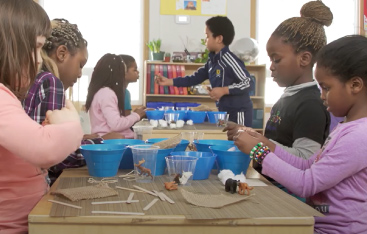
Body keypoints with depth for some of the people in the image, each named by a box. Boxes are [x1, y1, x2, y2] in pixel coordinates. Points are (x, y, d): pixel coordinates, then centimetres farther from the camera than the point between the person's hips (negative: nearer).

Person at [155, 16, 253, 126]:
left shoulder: (229, 59, -19)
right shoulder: (213, 60, 8)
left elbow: (247, 83, -20)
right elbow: (195, 78, 11)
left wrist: (224, 90, -23)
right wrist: (169, 81, 7)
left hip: (238, 113, -9)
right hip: (224, 111, 9)